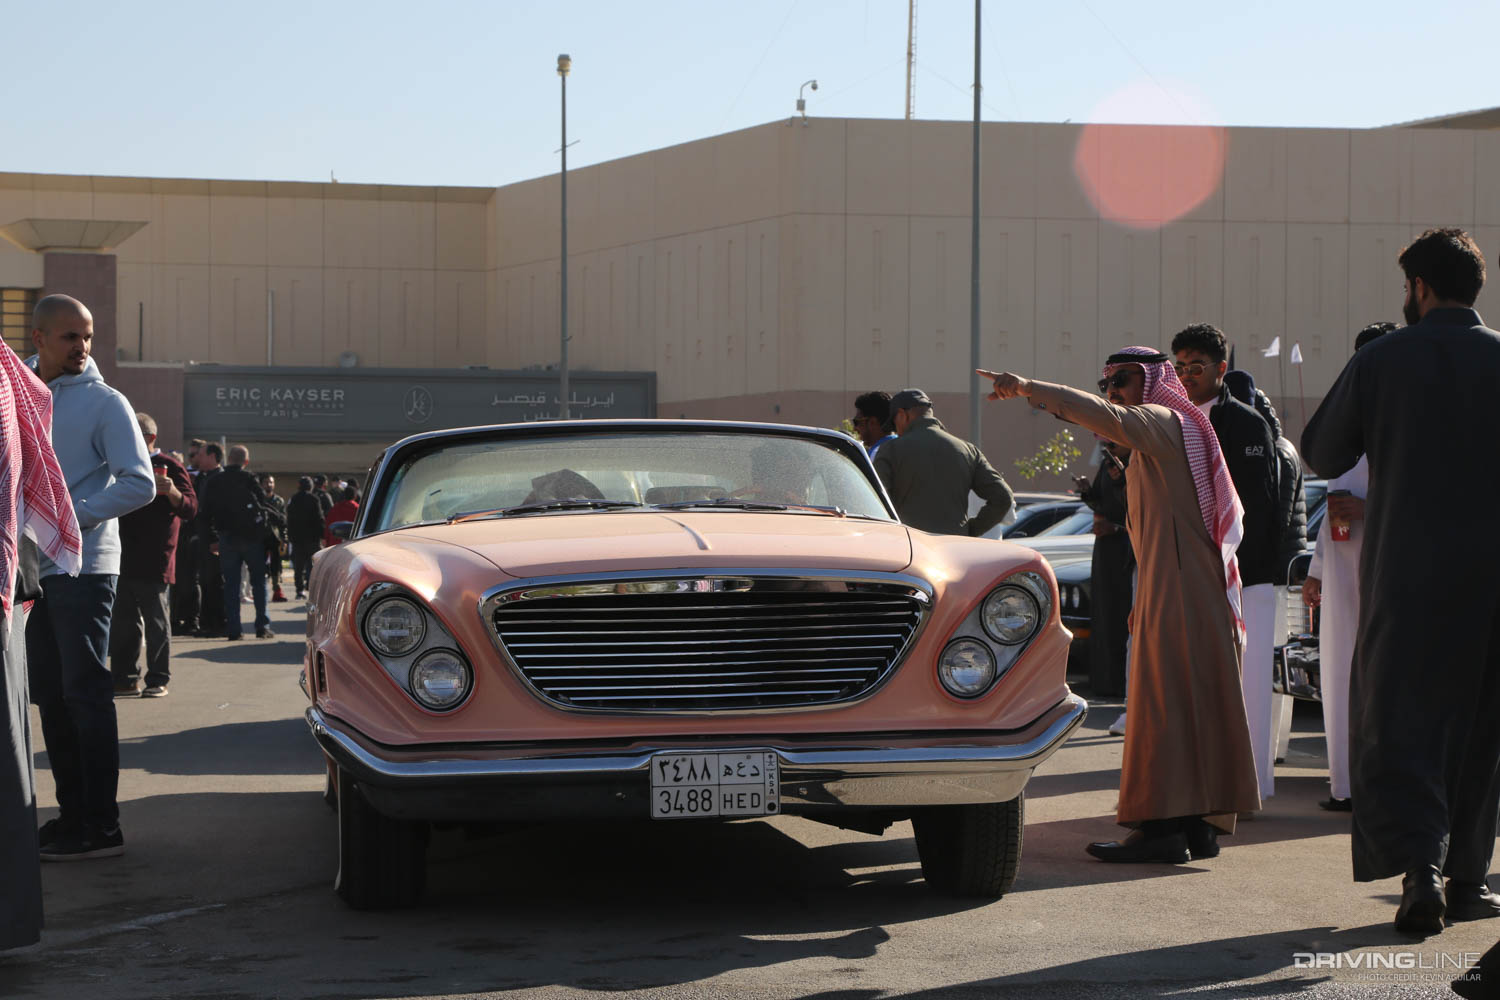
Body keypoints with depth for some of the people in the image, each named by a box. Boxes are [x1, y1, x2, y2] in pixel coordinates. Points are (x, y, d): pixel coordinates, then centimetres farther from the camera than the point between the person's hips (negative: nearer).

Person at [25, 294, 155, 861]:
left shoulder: (103, 402, -5)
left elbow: (140, 484, -10)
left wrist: (71, 516, -16)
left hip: (82, 569, -6)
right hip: (34, 570, 6)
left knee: (86, 694, -7)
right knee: (50, 697, 10)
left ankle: (100, 826, -5)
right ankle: (73, 814, 17)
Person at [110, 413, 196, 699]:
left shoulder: (169, 467, -4)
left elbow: (190, 509, -11)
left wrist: (173, 492, -29)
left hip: (153, 561, -7)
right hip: (123, 559, 7)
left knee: (155, 620, -2)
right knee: (123, 621, 8)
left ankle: (158, 680, 3)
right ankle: (125, 678, 13)